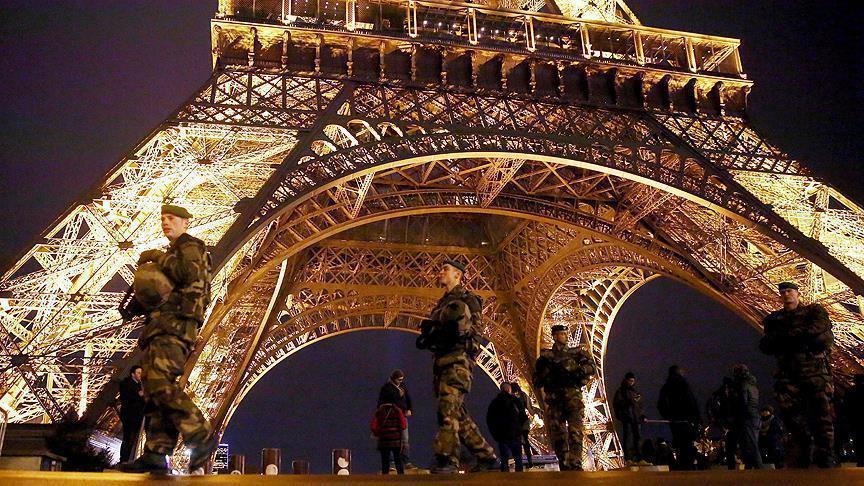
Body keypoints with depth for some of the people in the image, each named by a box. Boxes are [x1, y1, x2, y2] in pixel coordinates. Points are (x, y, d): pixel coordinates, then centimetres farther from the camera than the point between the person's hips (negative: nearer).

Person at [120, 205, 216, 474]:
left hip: (175, 322, -11)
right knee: (155, 385, 2)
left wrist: (158, 257, -12)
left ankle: (201, 438, -25)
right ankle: (156, 453, -2)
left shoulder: (190, 246, 2)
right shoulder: (175, 254, 34)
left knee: (159, 381, -25)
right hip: (164, 325, 11)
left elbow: (189, 273, -19)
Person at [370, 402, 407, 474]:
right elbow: (403, 426, -5)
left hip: (383, 441, 1)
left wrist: (377, 434, 11)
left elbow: (373, 427, -6)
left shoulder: (379, 412, 5)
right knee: (399, 462, 7)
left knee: (385, 463, 7)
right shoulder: (397, 410, 3)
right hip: (396, 441, 0)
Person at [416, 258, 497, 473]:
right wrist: (427, 335, 3)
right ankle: (487, 456, 14)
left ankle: (446, 459, -20)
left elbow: (475, 327, -9)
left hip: (457, 360, -8)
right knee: (458, 414, 8)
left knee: (449, 408, -18)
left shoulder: (467, 299, 2)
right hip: (441, 361, 8)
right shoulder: (442, 302, 26)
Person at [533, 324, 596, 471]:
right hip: (554, 398, 1)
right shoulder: (546, 356, 15)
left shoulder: (577, 352, 15)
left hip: (573, 394, -1)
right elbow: (537, 377, 12)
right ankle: (564, 466, 8)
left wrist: (571, 369, -10)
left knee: (575, 432, -13)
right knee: (557, 433, 1)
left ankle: (575, 465, -17)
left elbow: (592, 368, 2)